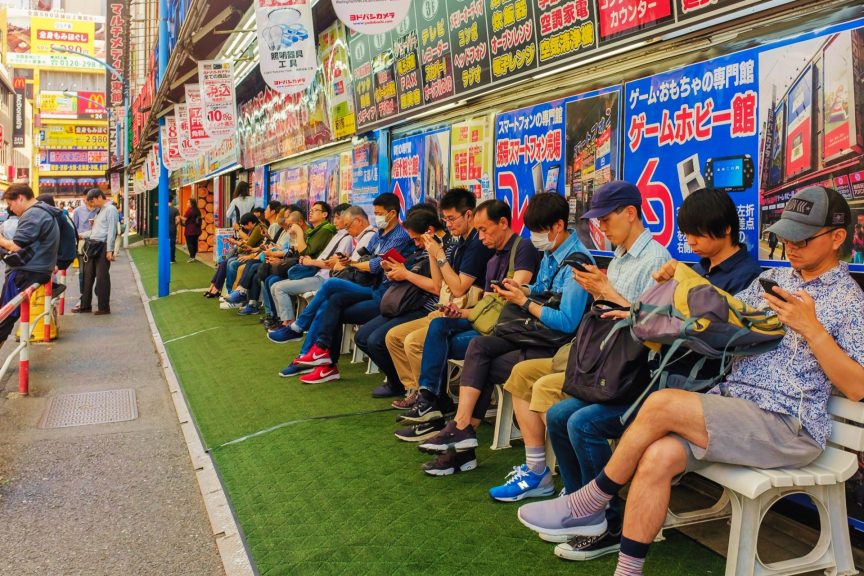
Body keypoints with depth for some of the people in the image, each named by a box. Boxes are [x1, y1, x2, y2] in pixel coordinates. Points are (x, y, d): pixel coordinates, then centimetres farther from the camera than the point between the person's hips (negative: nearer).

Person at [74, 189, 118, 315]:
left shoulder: (110, 209, -8)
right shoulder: (100, 211, 19)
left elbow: (111, 231, -14)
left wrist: (109, 250, -18)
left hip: (103, 246, -9)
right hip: (93, 245, 9)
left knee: (102, 277, -3)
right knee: (88, 276, 11)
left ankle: (104, 307, 5)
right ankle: (85, 305, 19)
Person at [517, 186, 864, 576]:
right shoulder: (773, 278, 19)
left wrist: (811, 328, -16)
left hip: (790, 427, -5)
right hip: (731, 406, 5)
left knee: (662, 404, -27)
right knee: (658, 457, -25)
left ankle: (589, 505, -9)